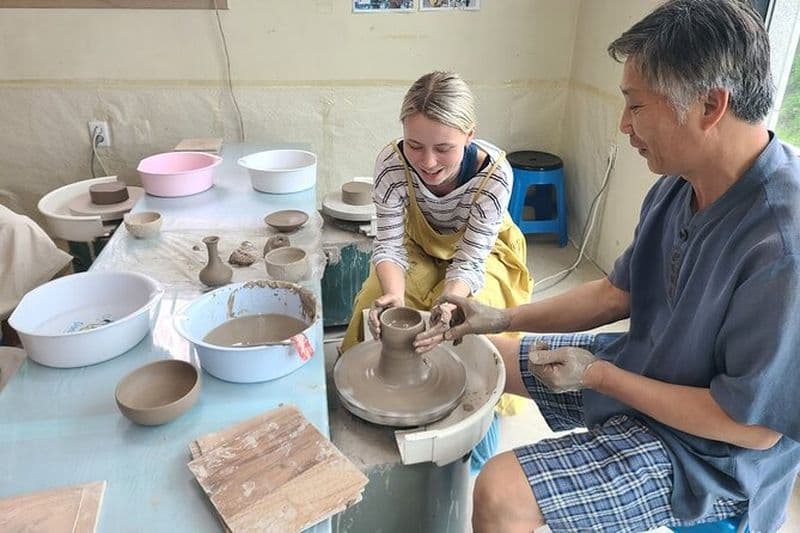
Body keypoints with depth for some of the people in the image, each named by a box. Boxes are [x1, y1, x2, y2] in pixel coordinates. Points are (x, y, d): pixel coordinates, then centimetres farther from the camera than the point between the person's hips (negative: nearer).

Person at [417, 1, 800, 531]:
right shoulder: (680, 185, -7)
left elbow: (754, 424, -27)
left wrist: (599, 375, -21)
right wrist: (504, 318, -2)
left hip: (705, 449, -7)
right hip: (646, 364, 8)